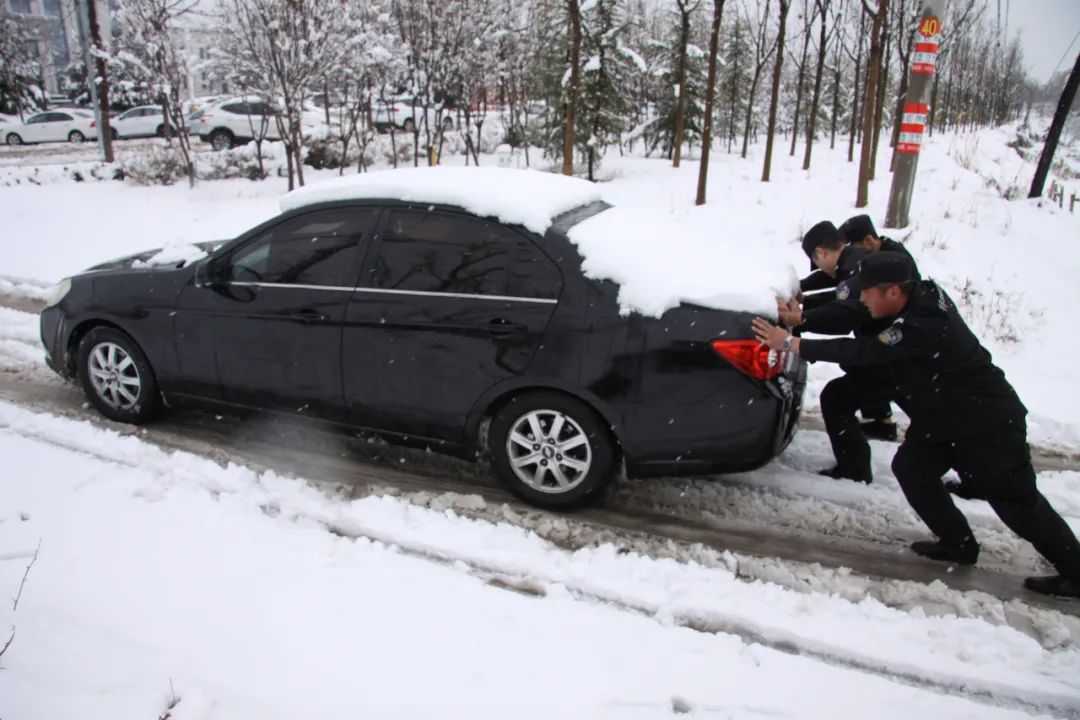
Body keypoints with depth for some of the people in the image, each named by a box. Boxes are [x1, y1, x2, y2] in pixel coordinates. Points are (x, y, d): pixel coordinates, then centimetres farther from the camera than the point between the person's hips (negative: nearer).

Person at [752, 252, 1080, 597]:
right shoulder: (923, 296, -5)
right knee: (910, 468, 7)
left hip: (989, 422, -9)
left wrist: (790, 343, -28)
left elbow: (861, 352, -33)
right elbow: (851, 316, 5)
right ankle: (957, 542, 21)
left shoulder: (921, 328, -33)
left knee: (1016, 501, 1)